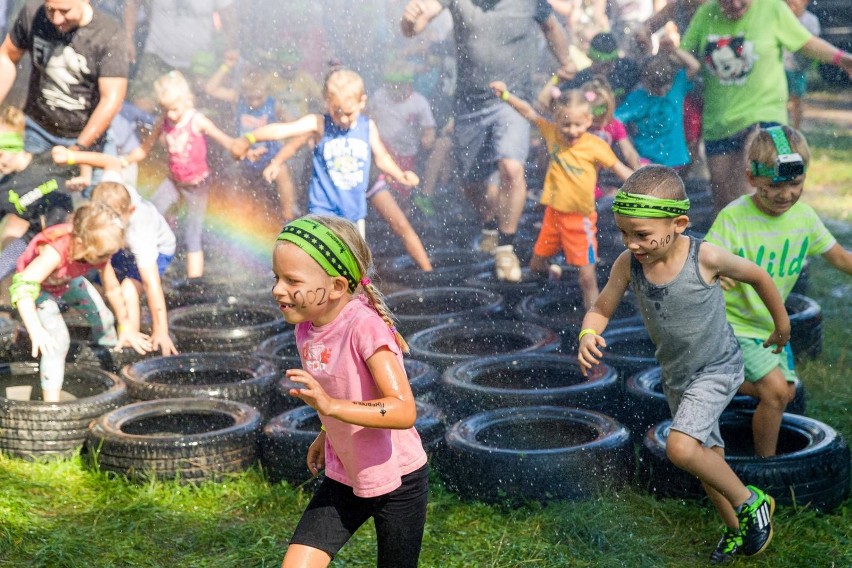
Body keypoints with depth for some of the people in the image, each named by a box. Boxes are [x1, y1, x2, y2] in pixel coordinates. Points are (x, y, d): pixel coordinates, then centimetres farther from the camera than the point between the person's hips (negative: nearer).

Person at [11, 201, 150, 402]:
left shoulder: (99, 250, -27)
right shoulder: (55, 252, -47)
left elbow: (112, 289, -10)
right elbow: (23, 287, -57)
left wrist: (125, 326, 1)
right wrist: (36, 330, -69)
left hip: (68, 280, 6)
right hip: (38, 286, -6)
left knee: (103, 318, 13)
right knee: (57, 339, -23)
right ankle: (51, 400, -18)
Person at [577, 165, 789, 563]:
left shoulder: (705, 258, -28)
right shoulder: (627, 264, -19)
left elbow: (757, 276, -10)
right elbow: (600, 310, -7)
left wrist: (782, 323, 5)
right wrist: (588, 335, -31)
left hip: (716, 369, -5)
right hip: (676, 375, 5)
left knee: (681, 447, -24)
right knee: (707, 458, 18)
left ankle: (751, 503, -2)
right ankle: (737, 530, 40)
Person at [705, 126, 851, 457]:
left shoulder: (804, 216, -7)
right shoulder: (733, 218, -25)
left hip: (772, 324, 7)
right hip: (734, 323, -7)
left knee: (786, 393, 15)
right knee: (776, 389, -19)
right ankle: (766, 465, 2)